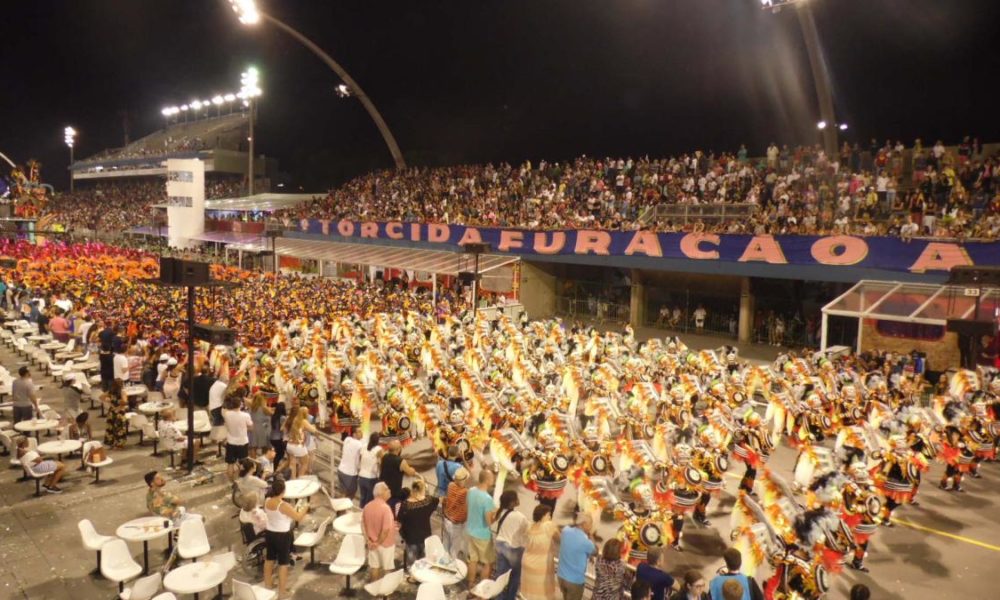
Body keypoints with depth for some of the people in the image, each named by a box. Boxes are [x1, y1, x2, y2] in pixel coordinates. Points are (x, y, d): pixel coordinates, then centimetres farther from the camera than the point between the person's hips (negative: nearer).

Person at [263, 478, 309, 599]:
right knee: (283, 563, 7)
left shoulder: (266, 502, -7)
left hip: (269, 533, 6)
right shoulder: (284, 506, -27)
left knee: (269, 559, 24)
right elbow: (298, 517, -18)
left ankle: (268, 584, 40)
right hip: (283, 536, -6)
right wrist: (306, 508, -1)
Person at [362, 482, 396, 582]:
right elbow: (386, 529, -28)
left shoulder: (367, 506, -7)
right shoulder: (385, 508, -27)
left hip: (372, 543, 6)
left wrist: (368, 540, 7)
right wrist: (379, 543, -16)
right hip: (385, 543, -6)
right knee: (386, 568, 14)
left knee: (374, 566, 21)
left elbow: (363, 525, 2)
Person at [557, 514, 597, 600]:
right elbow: (595, 551, -5)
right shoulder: (585, 541, -27)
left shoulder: (566, 531, -10)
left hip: (561, 576, 6)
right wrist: (590, 535, -4)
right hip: (575, 580, -6)